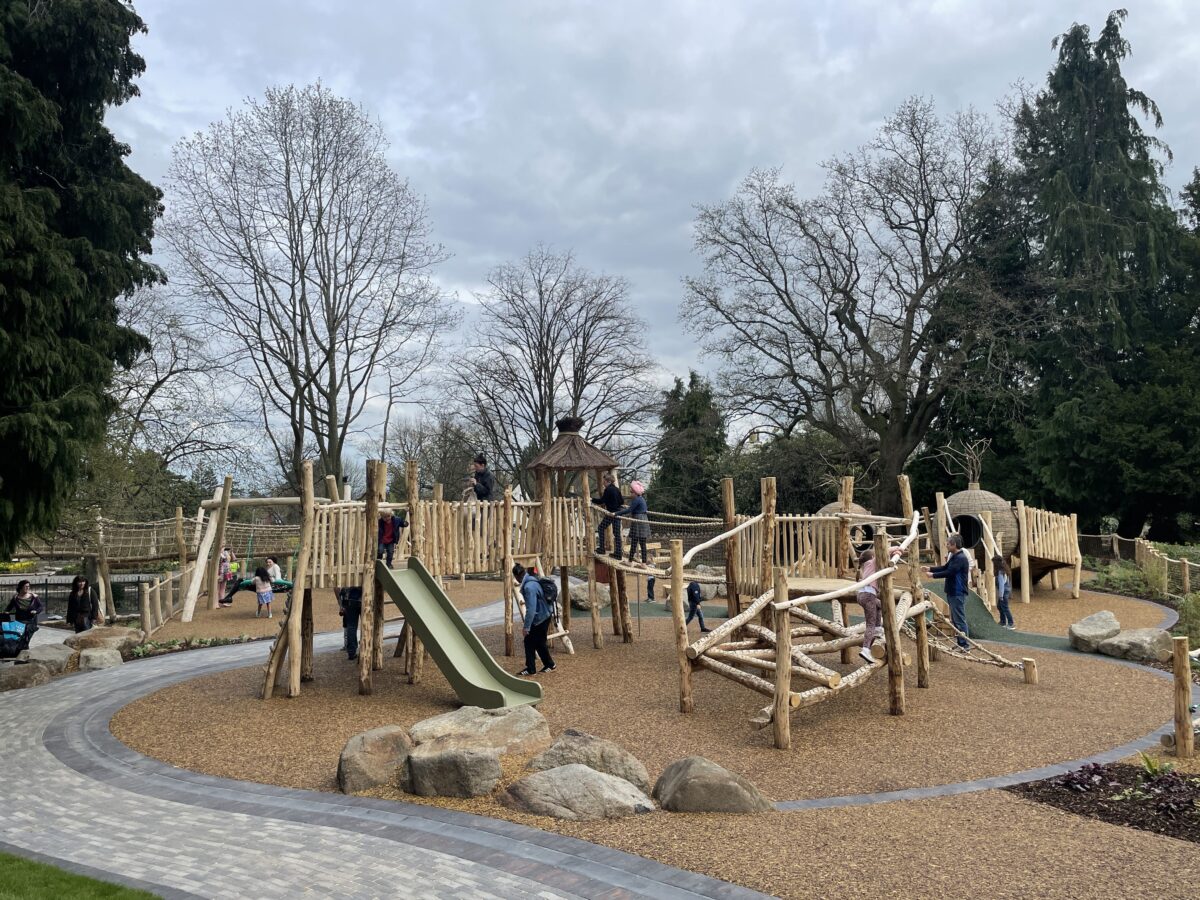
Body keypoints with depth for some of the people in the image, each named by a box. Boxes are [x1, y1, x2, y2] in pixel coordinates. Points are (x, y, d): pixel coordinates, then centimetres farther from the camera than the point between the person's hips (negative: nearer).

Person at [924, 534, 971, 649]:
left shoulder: (961, 558, -18)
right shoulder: (954, 557, 14)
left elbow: (949, 572, -23)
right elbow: (945, 568, 22)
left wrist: (933, 575, -15)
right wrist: (930, 568, 11)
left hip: (958, 593, -10)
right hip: (953, 592, 10)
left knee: (959, 619, -7)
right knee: (955, 619, 13)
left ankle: (964, 644, -3)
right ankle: (960, 643, 19)